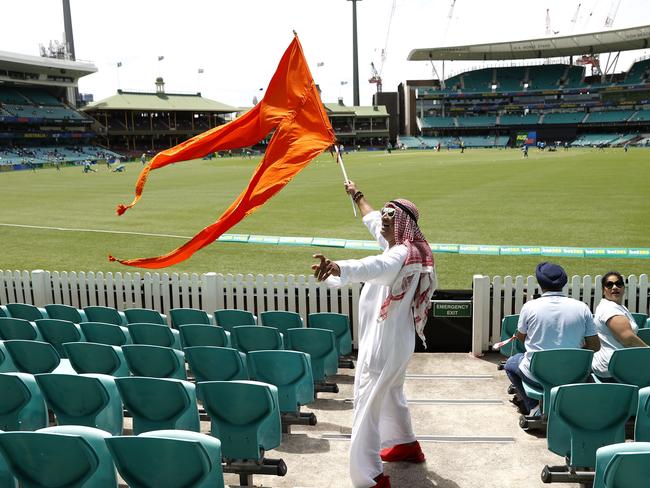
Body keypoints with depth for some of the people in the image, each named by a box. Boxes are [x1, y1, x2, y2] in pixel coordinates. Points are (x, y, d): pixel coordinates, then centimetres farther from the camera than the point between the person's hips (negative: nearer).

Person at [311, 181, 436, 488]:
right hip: (394, 339, 11)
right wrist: (358, 196, 43)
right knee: (390, 394, 29)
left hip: (384, 342, -11)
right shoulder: (398, 246, 7)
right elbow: (372, 221, 28)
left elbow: (373, 267, -49)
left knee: (367, 405, -8)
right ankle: (406, 445, 48)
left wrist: (337, 267, -68)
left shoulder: (401, 255, -25)